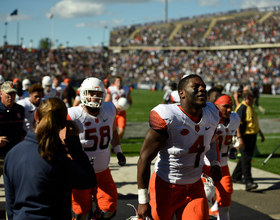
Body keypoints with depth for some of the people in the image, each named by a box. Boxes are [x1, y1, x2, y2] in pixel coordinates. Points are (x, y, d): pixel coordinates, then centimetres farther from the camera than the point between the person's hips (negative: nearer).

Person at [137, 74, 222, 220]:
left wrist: (215, 163, 7)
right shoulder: (167, 118, -22)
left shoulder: (212, 115, -1)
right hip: (165, 187, -5)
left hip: (194, 187, 5)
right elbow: (145, 158, -18)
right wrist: (142, 201, -16)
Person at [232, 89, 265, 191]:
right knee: (246, 158, -10)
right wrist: (239, 137, -28)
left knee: (246, 157, 15)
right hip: (245, 136, -10)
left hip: (252, 136, 10)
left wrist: (260, 133, 30)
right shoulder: (241, 108, -15)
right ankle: (248, 182, -12)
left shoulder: (250, 107, 17)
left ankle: (236, 176, 27)